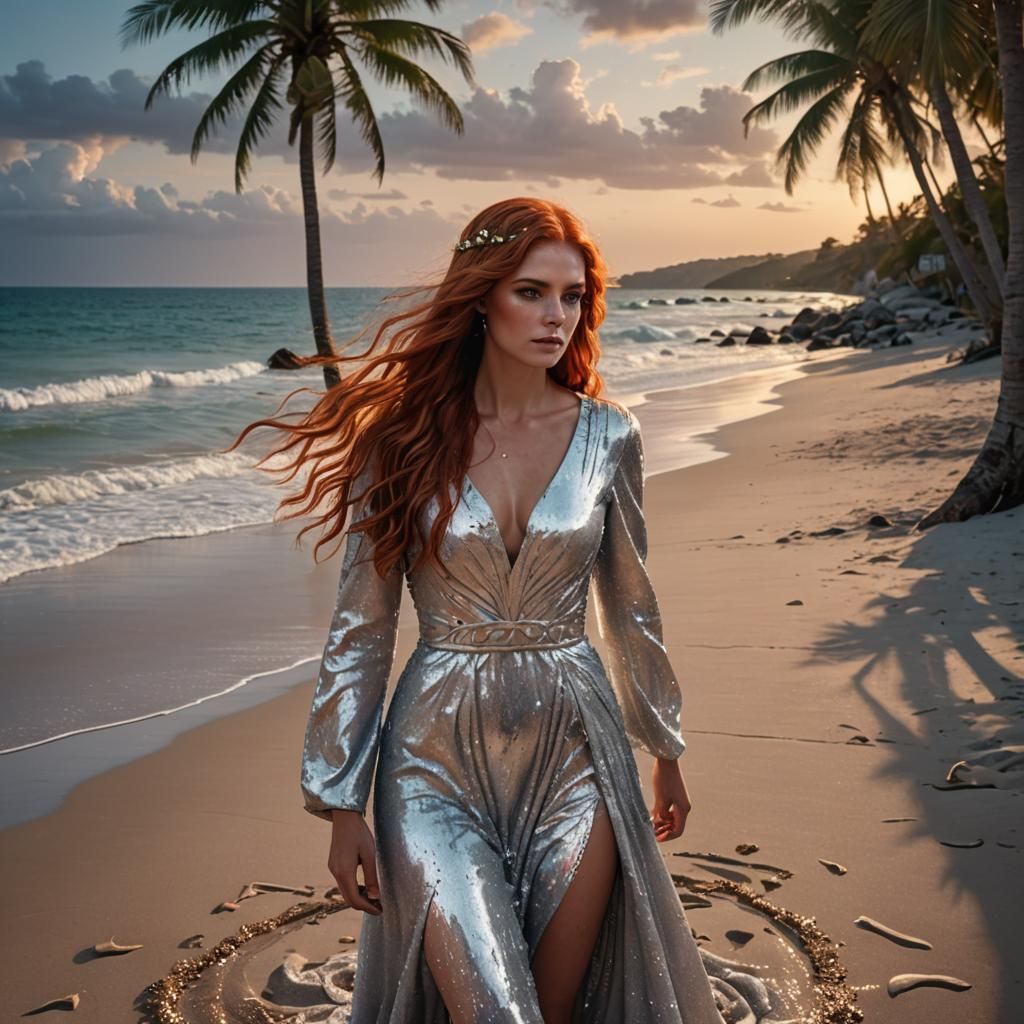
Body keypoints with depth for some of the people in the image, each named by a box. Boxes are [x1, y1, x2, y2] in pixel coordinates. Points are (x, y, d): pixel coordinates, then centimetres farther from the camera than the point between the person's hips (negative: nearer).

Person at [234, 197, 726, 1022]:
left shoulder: (608, 437, -1)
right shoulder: (408, 434, -6)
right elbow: (361, 628, -3)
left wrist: (665, 750, 18)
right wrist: (342, 802, -3)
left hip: (573, 748, 2)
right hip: (439, 755, -2)